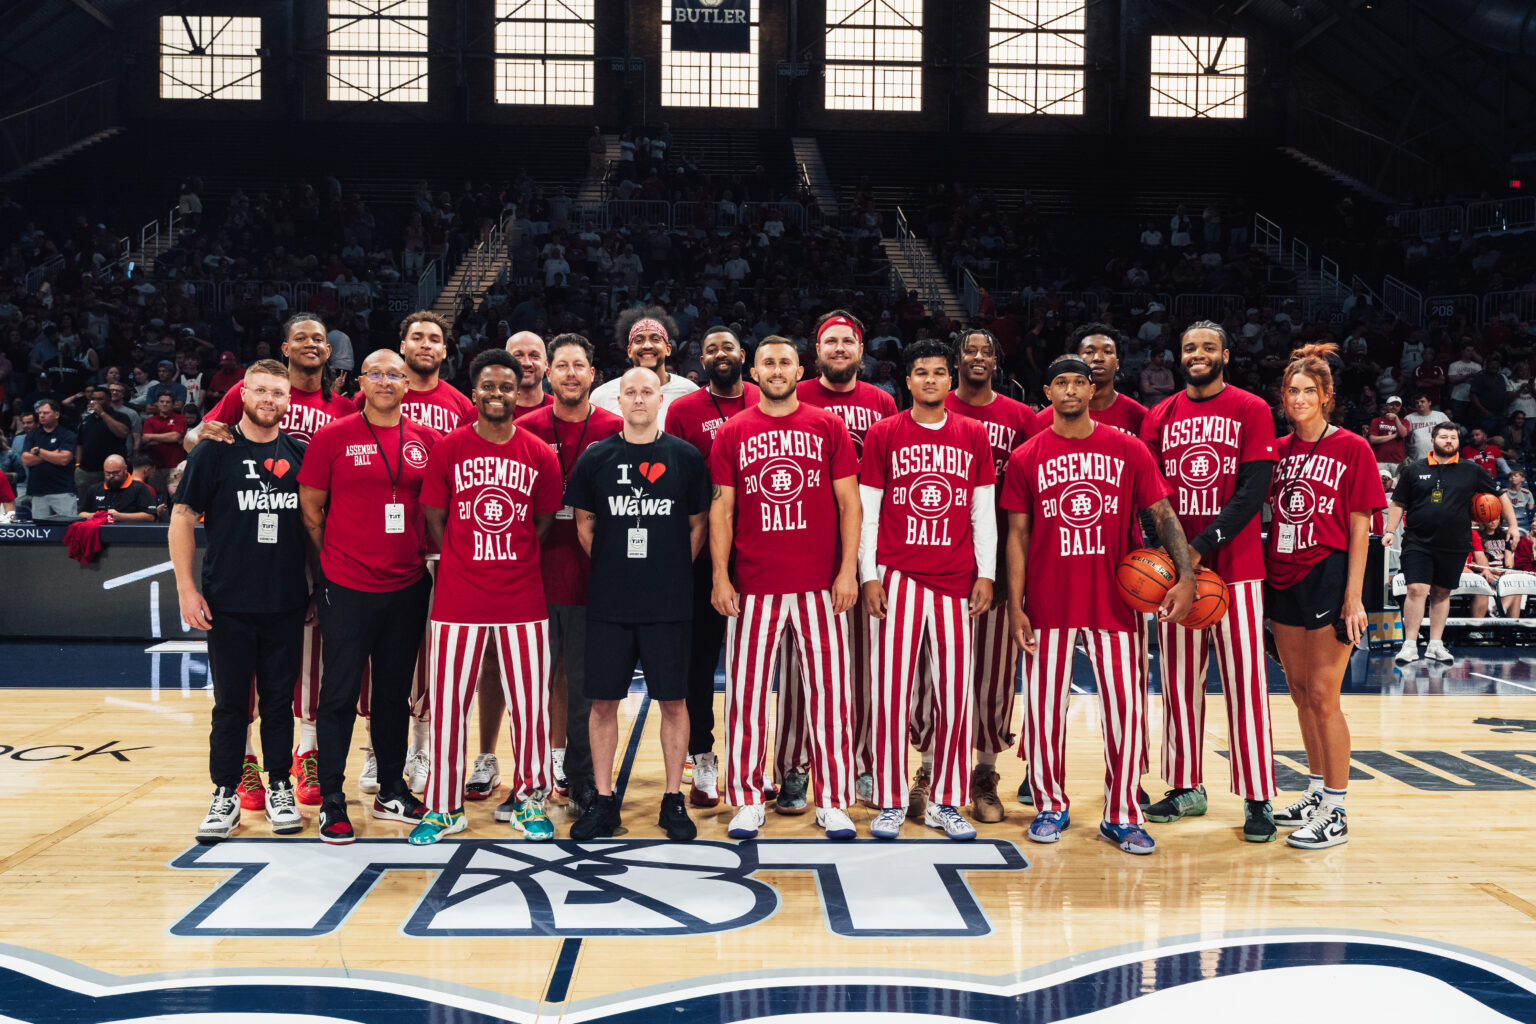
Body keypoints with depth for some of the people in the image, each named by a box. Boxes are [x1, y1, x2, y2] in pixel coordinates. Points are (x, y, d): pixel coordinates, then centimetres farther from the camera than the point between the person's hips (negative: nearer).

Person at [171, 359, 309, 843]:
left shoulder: (300, 455, 6)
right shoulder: (214, 452, -1)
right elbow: (182, 518, 0)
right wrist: (186, 588, -6)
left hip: (287, 604, 2)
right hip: (228, 604, -2)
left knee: (279, 701, 10)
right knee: (230, 703, 6)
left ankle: (280, 790, 22)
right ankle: (225, 796, 18)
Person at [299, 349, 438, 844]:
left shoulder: (426, 440, 5)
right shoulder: (332, 437, -3)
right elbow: (310, 509, 1)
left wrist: (424, 551, 7)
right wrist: (334, 558, 3)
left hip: (408, 586, 4)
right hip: (348, 587, -3)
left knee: (396, 691, 13)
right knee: (339, 693, 2)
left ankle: (391, 792, 25)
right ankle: (332, 800, 11)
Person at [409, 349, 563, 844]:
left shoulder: (540, 454, 3)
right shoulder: (448, 449, 1)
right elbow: (434, 519, 5)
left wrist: (511, 561, 7)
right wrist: (467, 565, 2)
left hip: (522, 599, 1)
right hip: (458, 599, -1)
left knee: (530, 704, 5)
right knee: (448, 705, 4)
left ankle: (529, 801, 22)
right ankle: (443, 807, 19)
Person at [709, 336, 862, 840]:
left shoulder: (829, 427, 6)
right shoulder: (732, 433, 7)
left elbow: (849, 503, 4)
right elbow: (721, 509, 6)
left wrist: (848, 570, -5)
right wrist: (720, 577, -2)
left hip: (820, 585, 0)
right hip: (753, 586, 1)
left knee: (828, 693, 3)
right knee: (746, 693, 5)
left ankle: (832, 803, 16)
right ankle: (747, 801, 18)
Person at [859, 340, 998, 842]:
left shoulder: (974, 435, 10)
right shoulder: (883, 434, 5)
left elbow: (984, 513, 10)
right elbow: (867, 513, 4)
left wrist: (985, 574, 3)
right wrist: (869, 575, -3)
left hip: (956, 582, 2)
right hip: (898, 576, -2)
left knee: (955, 694, 4)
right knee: (891, 691, 0)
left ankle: (945, 802, 17)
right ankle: (891, 801, 12)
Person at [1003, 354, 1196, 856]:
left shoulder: (1129, 450, 4)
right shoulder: (1026, 458, 3)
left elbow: (1163, 514, 2)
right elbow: (1018, 534, 4)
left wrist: (1185, 575, -12)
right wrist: (1015, 606, -2)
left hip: (1115, 601, 0)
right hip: (1049, 604, 0)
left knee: (1127, 707, 1)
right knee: (1044, 707, 6)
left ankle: (1121, 815, 15)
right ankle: (1050, 806, 23)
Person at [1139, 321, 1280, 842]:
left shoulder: (1251, 410, 0)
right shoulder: (1159, 417, 10)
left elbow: (1253, 489, -9)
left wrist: (1203, 545, -18)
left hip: (1235, 564, -3)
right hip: (1173, 565, 4)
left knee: (1244, 681, -2)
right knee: (1180, 682, 9)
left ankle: (1258, 799, 6)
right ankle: (1186, 788, 20)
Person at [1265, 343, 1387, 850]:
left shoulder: (1352, 449, -4)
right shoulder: (1278, 450, 10)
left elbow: (1359, 528, -7)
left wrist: (1353, 596, -13)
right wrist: (1261, 579, 5)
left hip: (1328, 578, -5)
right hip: (1282, 578, 6)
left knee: (1322, 695, -5)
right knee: (1300, 691, 12)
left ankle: (1335, 814, 4)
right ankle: (1316, 793, 26)